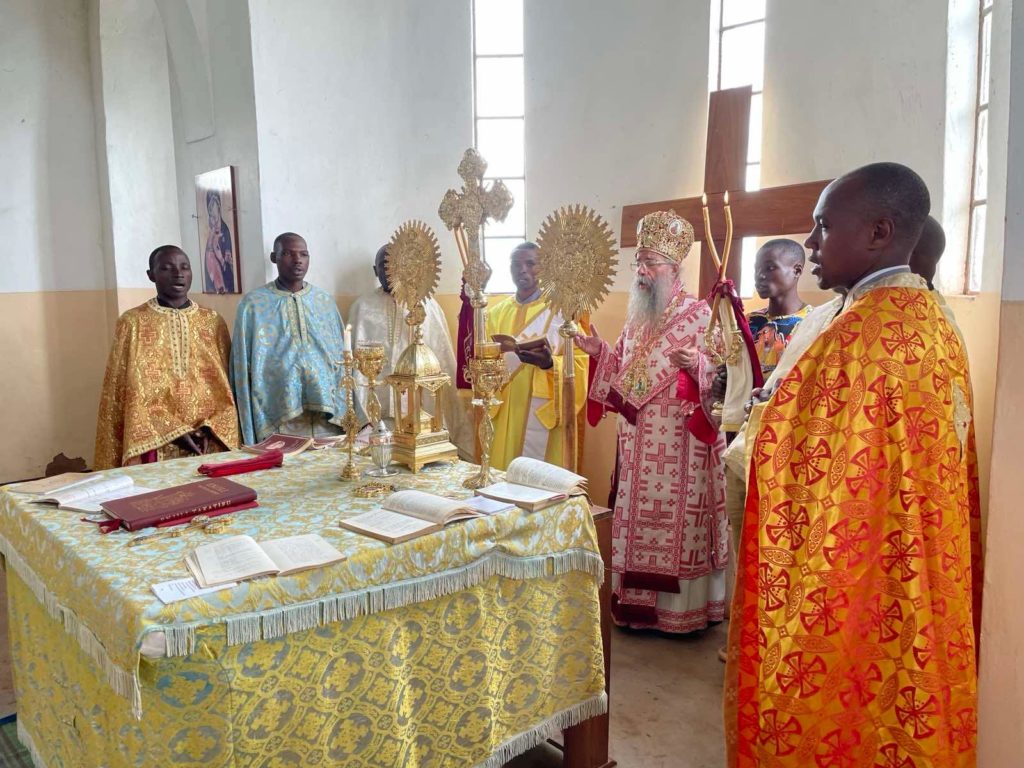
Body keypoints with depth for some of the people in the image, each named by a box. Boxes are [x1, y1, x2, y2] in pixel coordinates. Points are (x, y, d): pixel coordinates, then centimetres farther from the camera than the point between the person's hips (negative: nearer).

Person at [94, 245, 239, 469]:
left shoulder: (213, 321, 6)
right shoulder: (132, 323, 0)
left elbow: (226, 384, 6)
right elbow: (132, 391, -3)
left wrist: (210, 428, -9)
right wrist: (173, 432, -12)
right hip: (156, 446, -2)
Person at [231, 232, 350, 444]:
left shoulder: (325, 301, 11)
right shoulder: (253, 304, 1)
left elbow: (342, 359, 11)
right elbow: (243, 368, 2)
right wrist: (249, 434, -2)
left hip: (327, 419, 3)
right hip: (278, 421, -3)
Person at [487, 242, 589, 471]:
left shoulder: (559, 311, -1)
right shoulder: (496, 313, 12)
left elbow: (578, 363, -6)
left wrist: (550, 364, -25)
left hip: (543, 414, -4)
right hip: (504, 416, 4)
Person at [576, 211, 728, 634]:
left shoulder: (699, 313, -7)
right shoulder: (637, 315, 14)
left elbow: (719, 372, -11)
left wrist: (697, 364, -30)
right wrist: (599, 351, 5)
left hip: (680, 443, -7)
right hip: (637, 441, 7)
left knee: (677, 517, -2)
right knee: (637, 518, 11)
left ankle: (682, 608, 11)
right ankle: (638, 605, 22)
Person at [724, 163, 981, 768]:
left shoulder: (861, 333, -22)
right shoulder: (935, 321, 6)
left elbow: (821, 492, -22)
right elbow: (946, 474, 13)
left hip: (852, 596, -9)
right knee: (904, 713, 21)